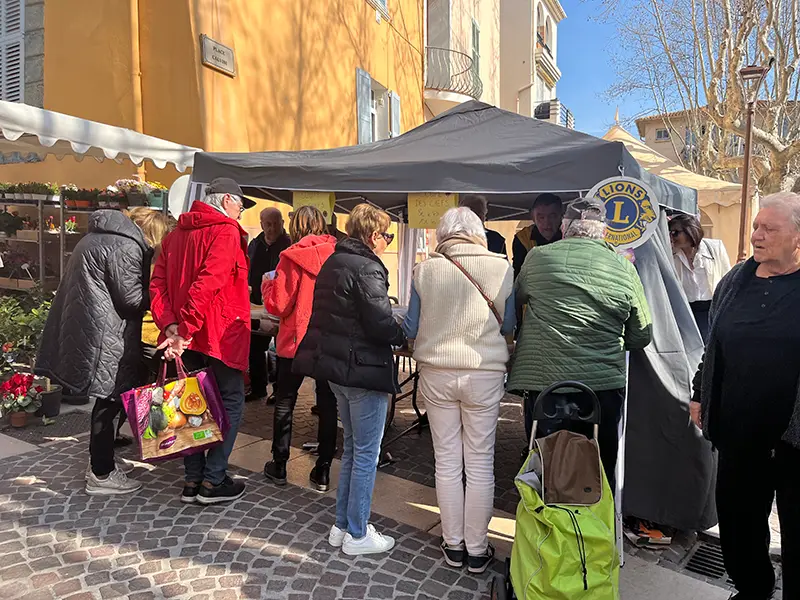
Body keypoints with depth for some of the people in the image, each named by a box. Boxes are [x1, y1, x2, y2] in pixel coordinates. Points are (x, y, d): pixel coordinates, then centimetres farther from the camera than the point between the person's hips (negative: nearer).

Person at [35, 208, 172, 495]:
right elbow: (131, 298, -17)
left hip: (88, 329, 10)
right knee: (110, 399, 0)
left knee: (108, 396, 19)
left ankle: (101, 460, 32)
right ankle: (101, 475, 11)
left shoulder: (102, 235, 16)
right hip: (103, 336, -10)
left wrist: (149, 286, 12)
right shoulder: (126, 247, -16)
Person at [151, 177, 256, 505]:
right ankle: (213, 481, 9)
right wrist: (184, 329, -22)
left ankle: (192, 479, 22)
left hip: (187, 335, 8)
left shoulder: (176, 234, 14)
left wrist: (171, 326, -6)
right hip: (220, 335, -7)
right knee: (230, 403, 6)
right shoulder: (226, 232, -11)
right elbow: (208, 284, -24)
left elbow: (158, 283, 4)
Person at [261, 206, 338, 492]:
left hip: (296, 340, -2)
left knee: (285, 402, 15)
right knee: (327, 404, 12)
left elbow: (278, 305, -10)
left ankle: (279, 466, 25)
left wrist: (267, 284, 8)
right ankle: (323, 471, 18)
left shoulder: (291, 257, -11)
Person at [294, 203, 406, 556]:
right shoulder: (367, 268, -17)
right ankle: (357, 535, 18)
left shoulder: (332, 263, 11)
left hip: (335, 366, 9)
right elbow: (381, 323, -23)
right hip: (364, 369, -9)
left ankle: (342, 526, 31)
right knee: (366, 453, 5)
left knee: (352, 447, 21)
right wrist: (404, 336, -3)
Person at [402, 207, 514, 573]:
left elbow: (411, 328, 3)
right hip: (485, 373, -1)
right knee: (480, 463, 10)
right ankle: (477, 550, 23)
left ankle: (453, 545, 27)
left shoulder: (426, 270, -4)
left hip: (437, 374, 1)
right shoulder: (502, 268, -5)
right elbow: (508, 326, 5)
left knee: (447, 460, 13)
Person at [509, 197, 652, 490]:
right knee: (600, 472, 18)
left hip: (543, 381, -1)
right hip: (603, 386, 1)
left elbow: (518, 296, 17)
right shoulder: (624, 268, 1)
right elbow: (641, 337, 8)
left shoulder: (537, 257, -2)